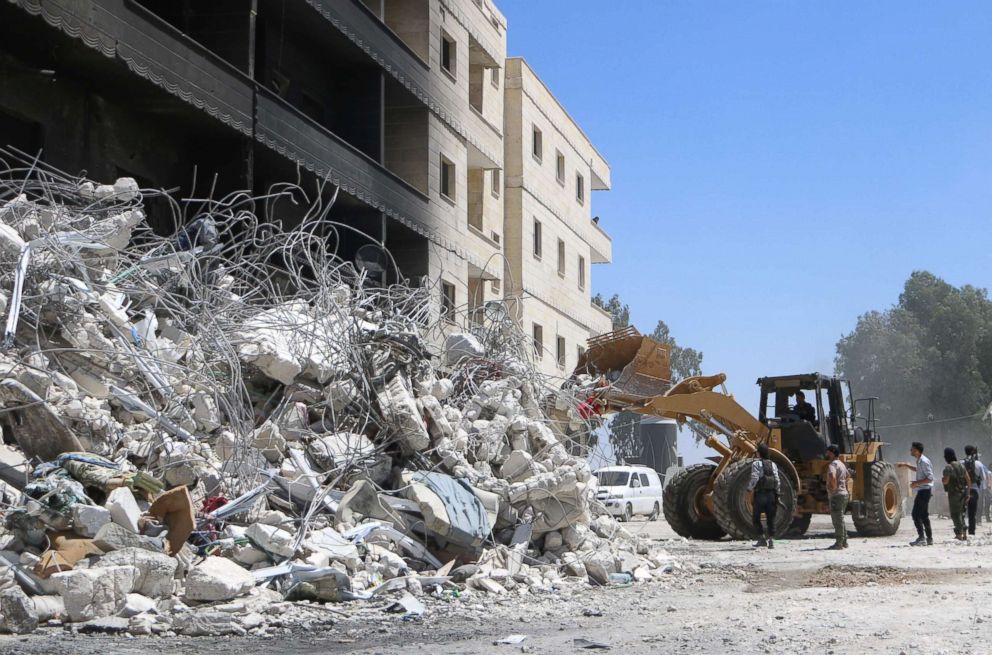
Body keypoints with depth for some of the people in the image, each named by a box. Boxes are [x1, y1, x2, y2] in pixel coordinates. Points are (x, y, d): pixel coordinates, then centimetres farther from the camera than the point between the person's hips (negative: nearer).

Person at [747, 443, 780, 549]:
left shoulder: (756, 463, -3)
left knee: (756, 517, 6)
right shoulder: (773, 464, 12)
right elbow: (777, 480, 7)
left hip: (760, 494, -4)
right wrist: (777, 494, 12)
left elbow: (754, 478, -15)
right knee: (771, 519, 7)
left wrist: (749, 488, 1)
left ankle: (762, 538, -3)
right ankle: (771, 540, 2)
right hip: (772, 495, 4)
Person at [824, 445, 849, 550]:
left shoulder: (832, 464, -16)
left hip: (836, 495, -10)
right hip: (843, 493, 10)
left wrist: (834, 487, -24)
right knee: (840, 519, 17)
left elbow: (832, 476, -37)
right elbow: (848, 475, 35)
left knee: (837, 520, -7)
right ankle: (844, 541, 22)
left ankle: (839, 543, -6)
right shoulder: (841, 464, 16)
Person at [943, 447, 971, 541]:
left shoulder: (948, 467, -14)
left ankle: (959, 534, -2)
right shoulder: (961, 465, 8)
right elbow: (968, 479, 8)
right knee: (961, 513, 16)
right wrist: (968, 492, 14)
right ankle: (964, 533, 13)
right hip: (963, 492, 7)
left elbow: (946, 481, -23)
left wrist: (942, 480, 1)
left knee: (955, 514, 0)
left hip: (954, 493, -7)